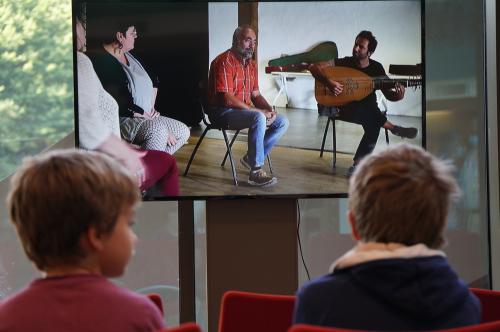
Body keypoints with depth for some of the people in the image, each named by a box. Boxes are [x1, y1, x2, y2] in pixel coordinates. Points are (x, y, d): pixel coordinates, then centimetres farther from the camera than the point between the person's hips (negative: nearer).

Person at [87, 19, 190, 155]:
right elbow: (117, 103, -23)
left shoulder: (129, 56, 14)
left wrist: (151, 106, 13)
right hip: (121, 120, -10)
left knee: (183, 131, 1)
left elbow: (153, 80, 29)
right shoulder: (100, 60, -16)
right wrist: (145, 115, -19)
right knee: (158, 130, -36)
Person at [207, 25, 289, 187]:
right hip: (223, 111, -9)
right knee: (259, 118, -35)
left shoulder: (251, 64, 13)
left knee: (282, 122, -1)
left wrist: (269, 109, -5)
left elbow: (255, 94, 17)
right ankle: (255, 172, -29)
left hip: (244, 110, 9)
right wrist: (258, 111, -23)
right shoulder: (225, 62, -17)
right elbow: (227, 98, -24)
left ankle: (252, 158, -1)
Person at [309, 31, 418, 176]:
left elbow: (389, 94, 2)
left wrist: (398, 96, -23)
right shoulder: (345, 63, -6)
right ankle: (394, 128, -16)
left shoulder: (376, 68, 1)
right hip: (347, 108, -3)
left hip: (369, 110, 3)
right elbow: (314, 67, -14)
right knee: (371, 114, -36)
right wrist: (329, 82, -30)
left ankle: (357, 165, -25)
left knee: (374, 124, -32)